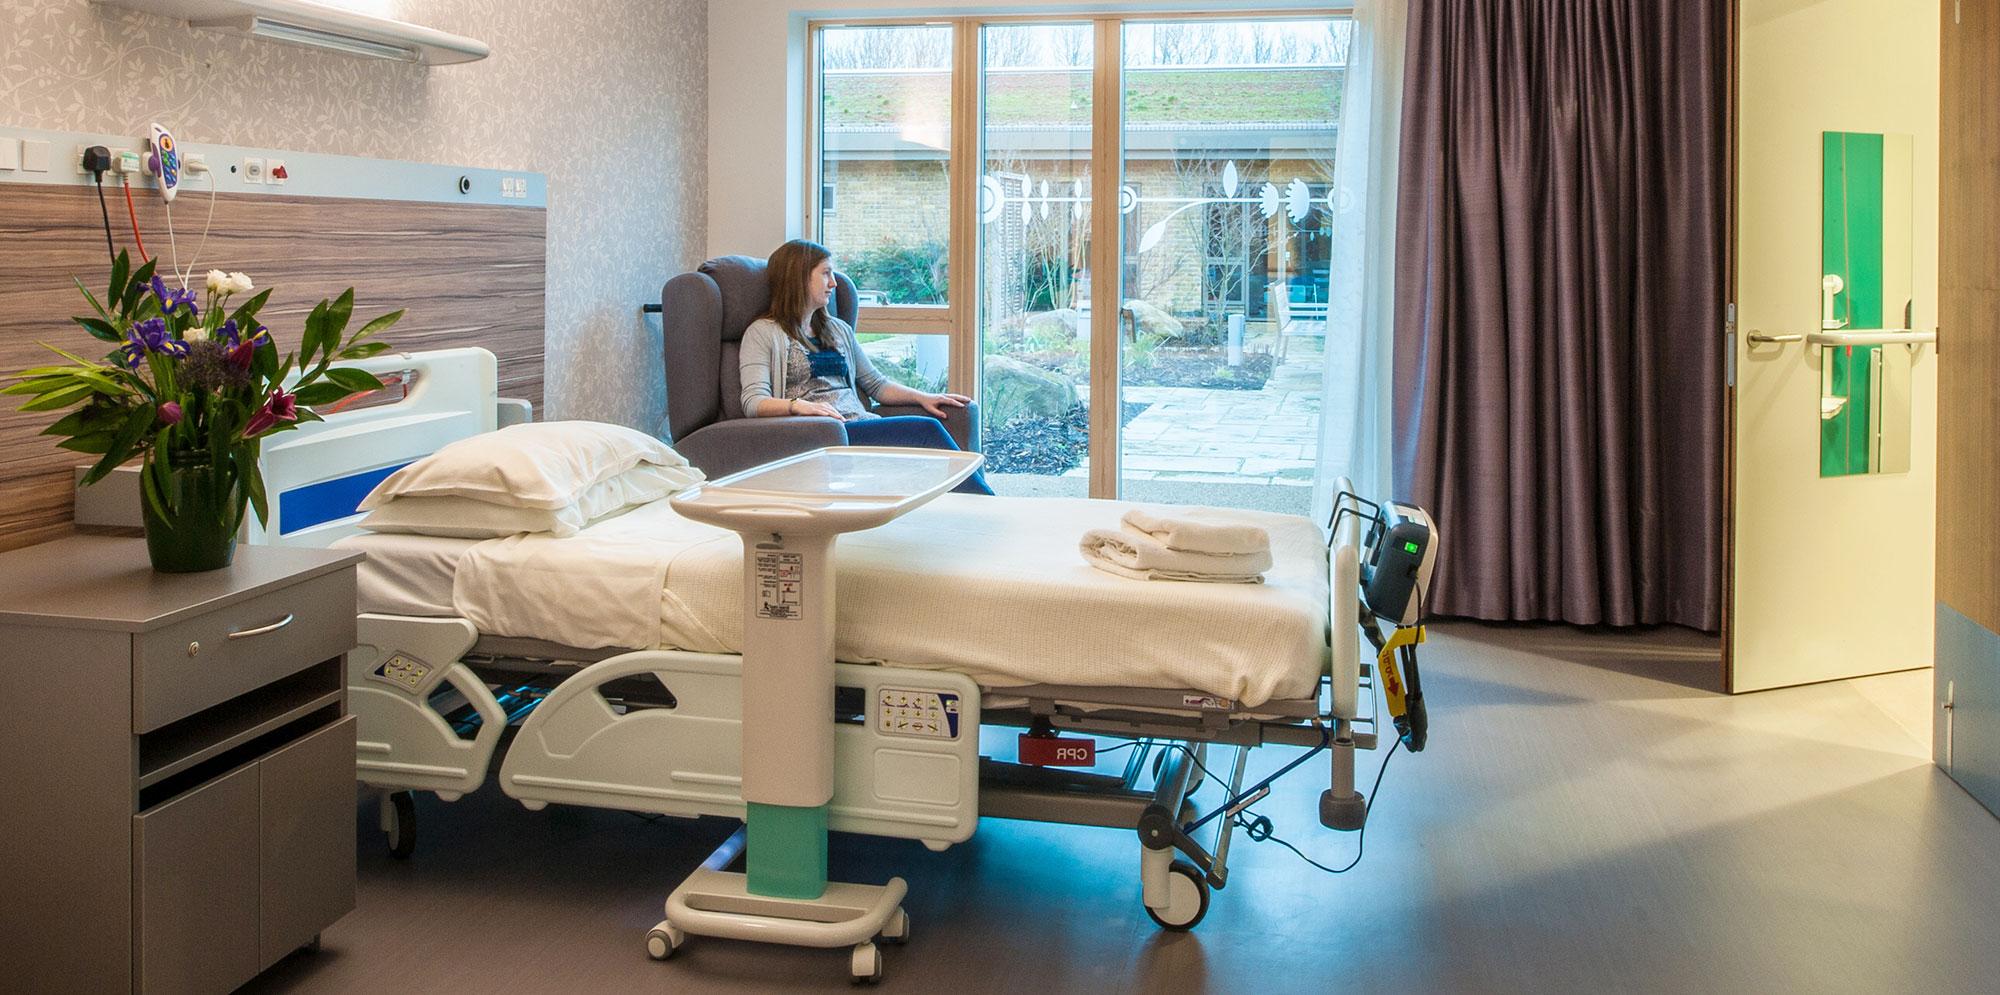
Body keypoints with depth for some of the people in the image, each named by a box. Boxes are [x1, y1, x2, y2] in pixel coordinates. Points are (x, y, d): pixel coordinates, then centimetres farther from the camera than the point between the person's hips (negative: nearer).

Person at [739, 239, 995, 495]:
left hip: (862, 425, 6)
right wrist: (798, 405, -26)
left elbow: (876, 384, 28)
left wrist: (923, 397, 10)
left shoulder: (838, 329, 27)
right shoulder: (763, 333, 6)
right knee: (926, 430, -27)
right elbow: (753, 402, -6)